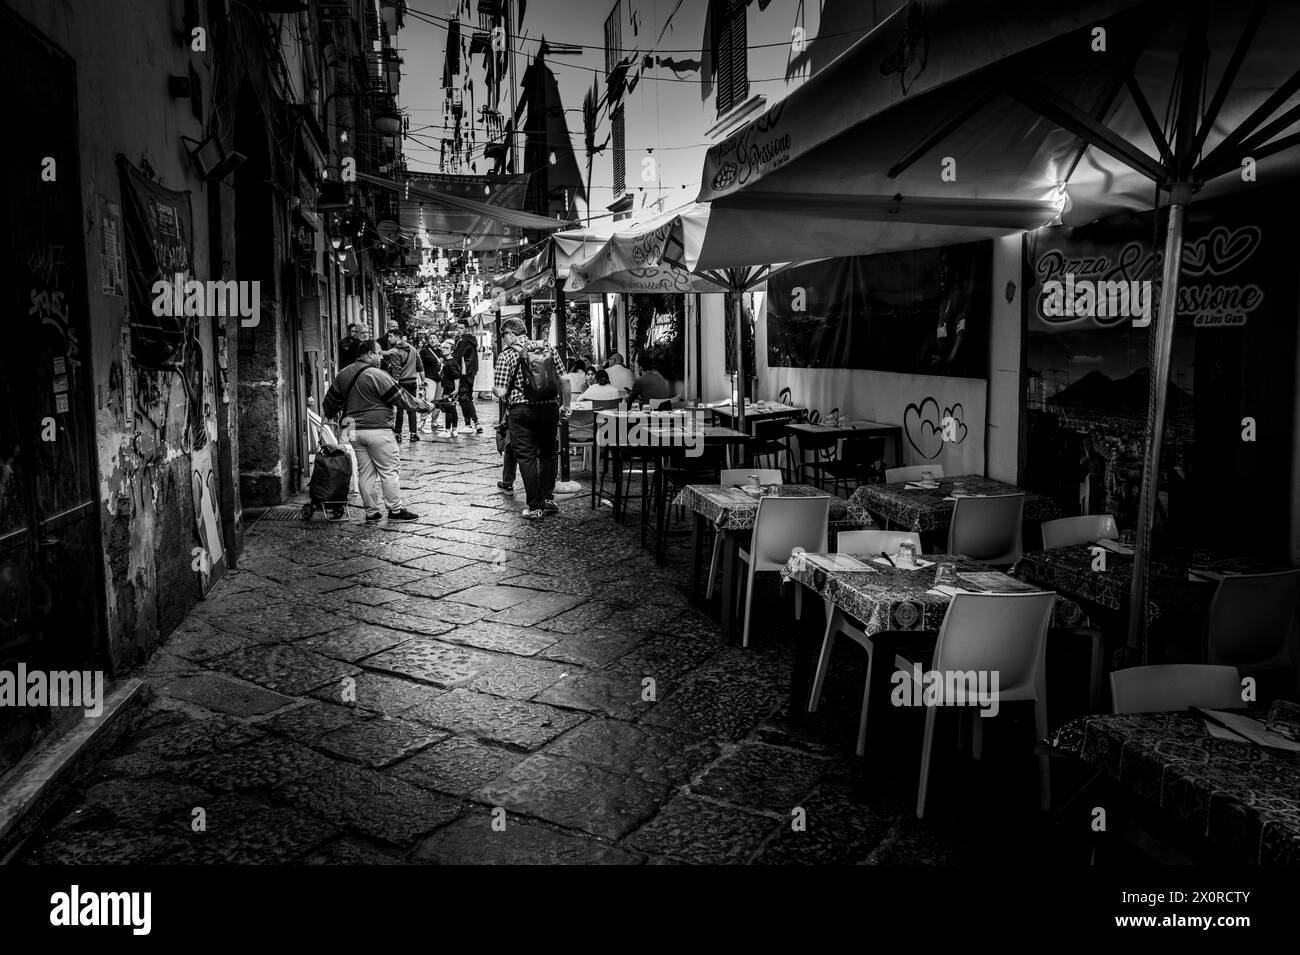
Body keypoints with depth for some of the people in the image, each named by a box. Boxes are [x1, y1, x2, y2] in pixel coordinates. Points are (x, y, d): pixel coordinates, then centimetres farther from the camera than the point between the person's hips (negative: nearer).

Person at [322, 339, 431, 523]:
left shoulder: (343, 375, 9)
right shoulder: (377, 375, -14)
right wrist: (424, 406, 2)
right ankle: (395, 510, 7)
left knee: (365, 471, 12)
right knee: (389, 470, 3)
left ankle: (371, 511, 15)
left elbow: (331, 401, 18)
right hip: (377, 429, -7)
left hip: (353, 430, 7)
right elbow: (401, 397, -10)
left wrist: (330, 414, 39)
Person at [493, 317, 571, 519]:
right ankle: (547, 499, 22)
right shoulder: (548, 348, 6)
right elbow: (563, 381, 4)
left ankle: (536, 507, 4)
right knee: (548, 453, 19)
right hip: (549, 408, 4)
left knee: (526, 457, 4)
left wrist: (493, 388, 11)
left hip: (522, 411, -4)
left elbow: (501, 392, -11)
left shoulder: (507, 355, -6)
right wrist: (565, 405, 14)